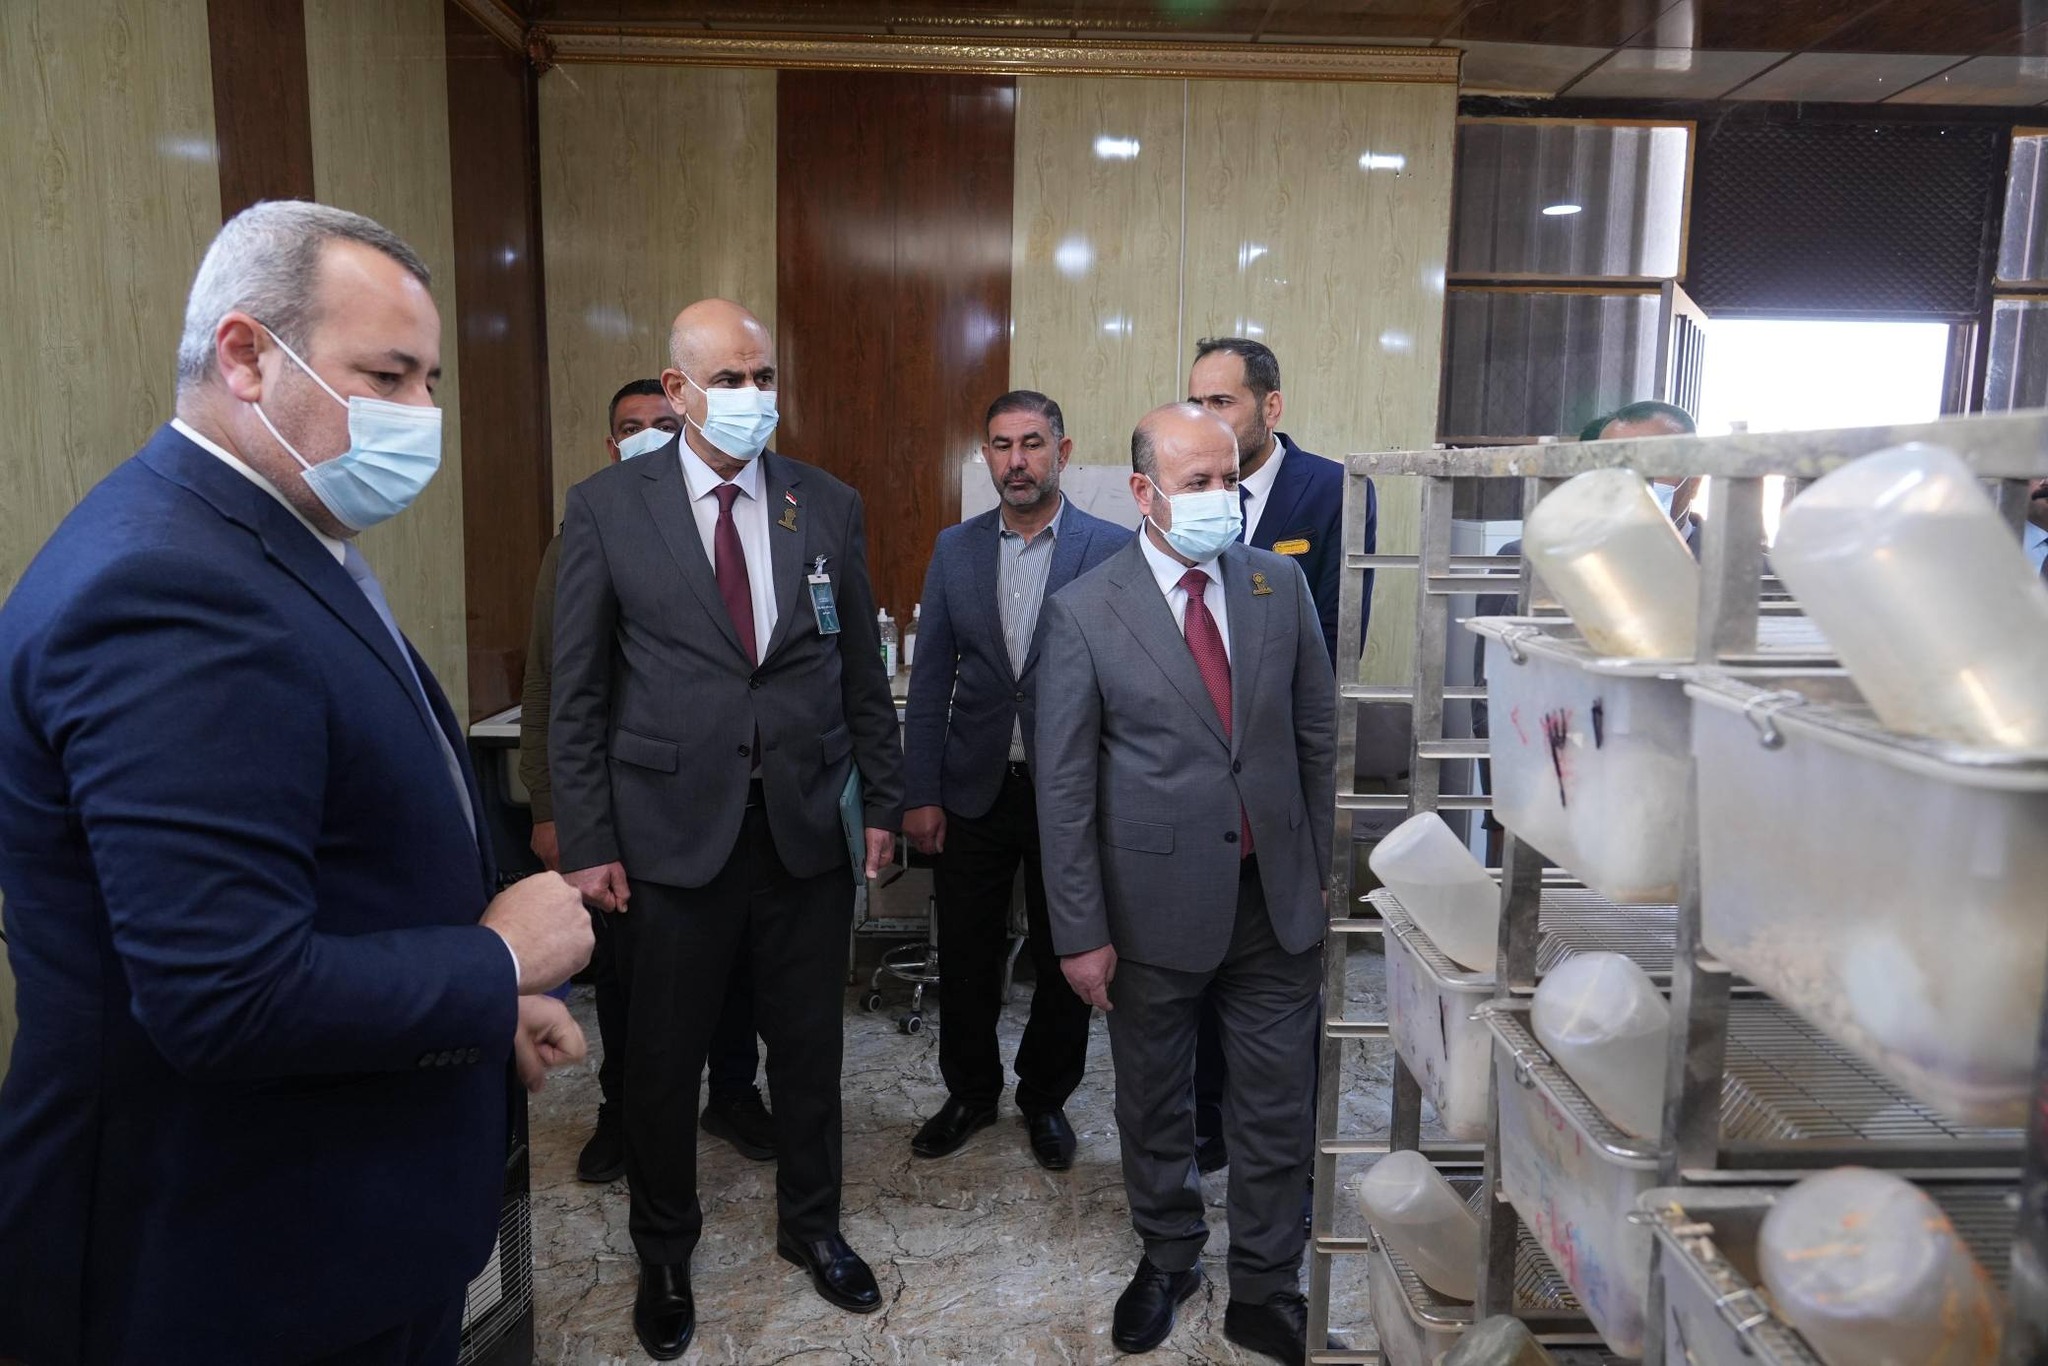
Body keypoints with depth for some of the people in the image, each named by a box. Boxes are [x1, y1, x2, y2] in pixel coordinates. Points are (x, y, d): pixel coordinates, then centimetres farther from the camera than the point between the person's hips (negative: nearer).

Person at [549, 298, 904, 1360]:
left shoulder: (829, 506, 3)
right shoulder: (606, 507, -4)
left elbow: (863, 672, 7)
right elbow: (578, 693, -3)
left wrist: (883, 801, 6)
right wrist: (588, 841, -5)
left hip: (809, 831, 2)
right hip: (672, 831, -2)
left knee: (808, 1046, 16)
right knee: (664, 1060, 14)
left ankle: (811, 1224, 40)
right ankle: (664, 1254, 38)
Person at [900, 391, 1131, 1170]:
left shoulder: (1112, 549, -6)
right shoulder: (955, 549, 3)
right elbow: (931, 680, 4)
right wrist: (919, 794, 0)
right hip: (975, 788, 2)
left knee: (1064, 961, 12)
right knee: (966, 958, 13)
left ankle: (1045, 1099, 35)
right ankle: (970, 1094, 35)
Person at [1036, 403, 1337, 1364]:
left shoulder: (1281, 584, 0)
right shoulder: (1083, 612, -9)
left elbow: (1319, 736, 7)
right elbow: (1064, 785, -8)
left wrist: (1326, 869, 7)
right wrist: (1080, 931, -9)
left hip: (1278, 898, 2)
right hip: (1155, 906, -2)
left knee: (1278, 1113, 12)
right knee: (1153, 1108, 17)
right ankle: (1168, 1260, 42)